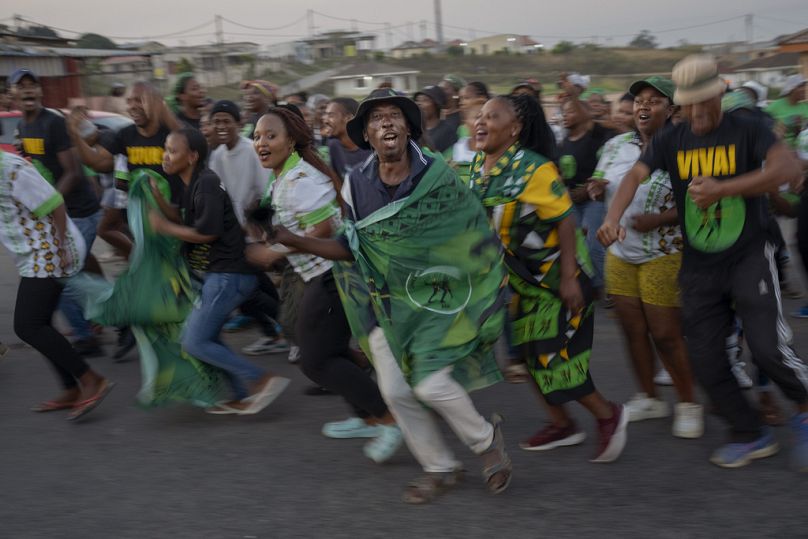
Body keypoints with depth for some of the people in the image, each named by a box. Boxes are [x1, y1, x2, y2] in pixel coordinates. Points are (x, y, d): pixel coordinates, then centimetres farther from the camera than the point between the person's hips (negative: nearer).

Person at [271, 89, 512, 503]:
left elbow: (475, 234, -3)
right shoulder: (356, 184, -3)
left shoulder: (436, 175, -11)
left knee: (430, 384, -15)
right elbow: (353, 248, 2)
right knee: (395, 390, 1)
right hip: (386, 300, 4)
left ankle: (486, 438, 16)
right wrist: (297, 242, -8)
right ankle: (440, 469, 24)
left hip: (435, 297, -3)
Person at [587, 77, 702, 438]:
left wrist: (659, 219, -27)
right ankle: (649, 398, 28)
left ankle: (688, 404, 17)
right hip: (619, 252, 6)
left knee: (666, 333, -1)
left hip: (662, 255, -6)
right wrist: (595, 189, -7)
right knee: (633, 329, 11)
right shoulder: (616, 146, 6)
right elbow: (601, 188, 17)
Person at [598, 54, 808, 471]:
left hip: (749, 258, -4)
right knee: (705, 360, 4)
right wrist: (612, 217, -31)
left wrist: (722, 188, -33)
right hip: (699, 266, 4)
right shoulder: (670, 141, 3)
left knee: (768, 347, -16)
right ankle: (750, 436, 24)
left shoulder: (746, 131, -7)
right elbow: (635, 175, -10)